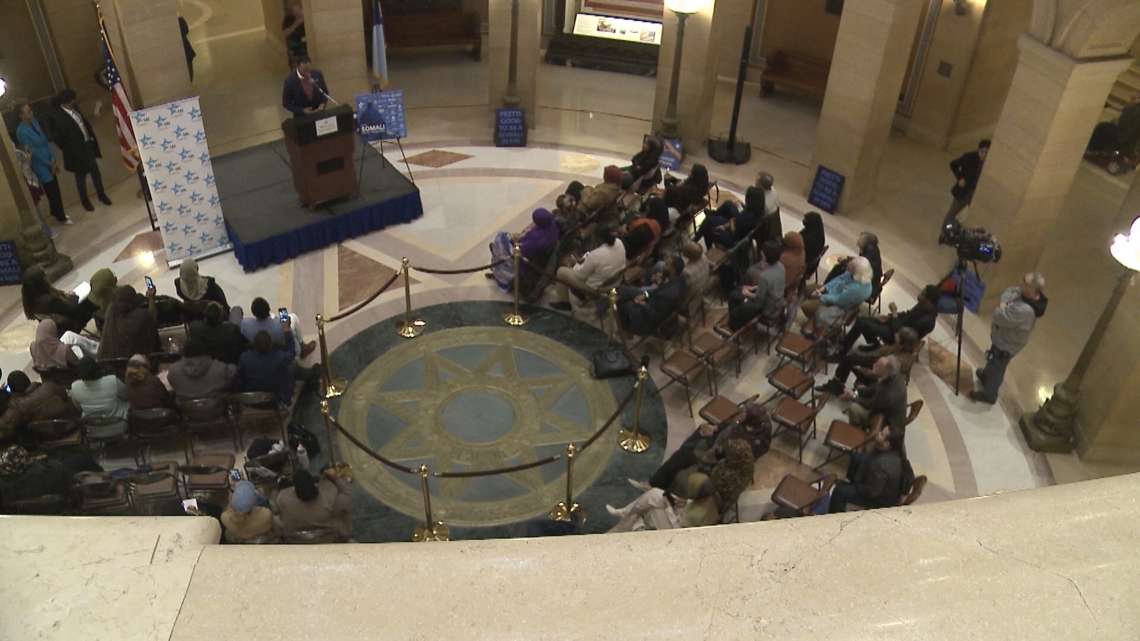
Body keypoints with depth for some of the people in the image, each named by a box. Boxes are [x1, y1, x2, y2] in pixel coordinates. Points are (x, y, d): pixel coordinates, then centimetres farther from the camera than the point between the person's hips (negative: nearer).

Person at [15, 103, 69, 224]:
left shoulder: (34, 122, -1)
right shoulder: (21, 132, -24)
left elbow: (46, 140, 3)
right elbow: (33, 152, -20)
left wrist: (53, 159, -3)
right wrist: (49, 164, -12)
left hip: (49, 161, 7)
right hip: (40, 165, -7)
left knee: (56, 189, 19)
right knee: (51, 192, 7)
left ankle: (57, 211, 39)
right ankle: (61, 217, 23)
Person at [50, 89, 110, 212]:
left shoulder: (75, 109, -3)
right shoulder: (60, 118, -23)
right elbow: (59, 138, -17)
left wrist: (92, 137, 8)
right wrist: (69, 150, -8)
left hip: (88, 145, 6)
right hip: (77, 151, -6)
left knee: (95, 171, 17)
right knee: (81, 176, 12)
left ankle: (101, 195, 36)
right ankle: (84, 200, 31)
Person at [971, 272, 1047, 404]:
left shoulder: (1024, 310, -45)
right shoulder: (1026, 294, -18)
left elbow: (1000, 318, -36)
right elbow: (1009, 292, -1)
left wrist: (1002, 306, -18)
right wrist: (1006, 300, -21)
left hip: (1006, 344, -8)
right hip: (1006, 338, 8)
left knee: (996, 367, 18)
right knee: (994, 361, 34)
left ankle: (989, 394, 42)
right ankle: (985, 375, 62)